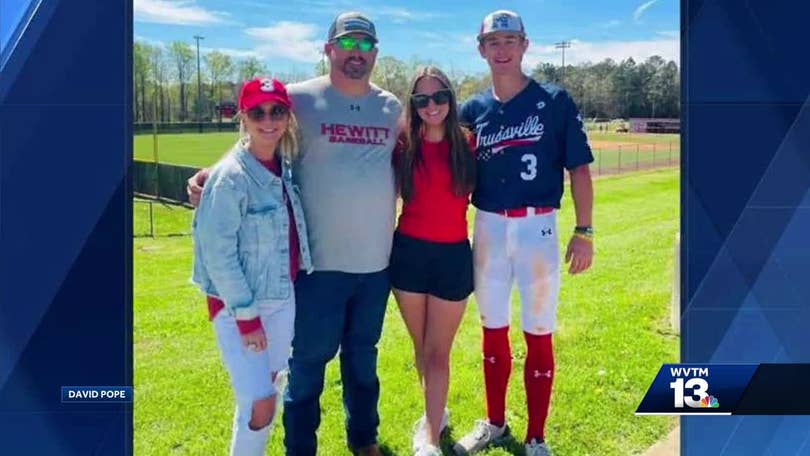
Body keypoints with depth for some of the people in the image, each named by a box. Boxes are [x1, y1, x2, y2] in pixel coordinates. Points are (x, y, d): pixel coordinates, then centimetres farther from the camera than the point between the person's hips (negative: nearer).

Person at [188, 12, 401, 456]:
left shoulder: (393, 107, 7)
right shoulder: (299, 99, -5)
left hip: (376, 261, 4)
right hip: (320, 262, -4)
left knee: (363, 355, 20)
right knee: (308, 360, 6)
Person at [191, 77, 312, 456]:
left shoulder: (285, 168, 2)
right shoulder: (230, 177, -18)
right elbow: (218, 253, -18)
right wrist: (246, 315, -16)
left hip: (282, 298, 7)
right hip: (238, 304, -6)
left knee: (264, 386, 18)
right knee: (260, 402, -8)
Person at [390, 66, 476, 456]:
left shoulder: (467, 147, -1)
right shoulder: (403, 149, -1)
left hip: (453, 256, -1)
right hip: (409, 254, 1)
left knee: (438, 351, 5)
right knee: (421, 347, 15)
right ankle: (436, 414, 37)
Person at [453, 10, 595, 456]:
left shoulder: (555, 101, -3)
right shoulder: (473, 109, 5)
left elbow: (578, 168, -3)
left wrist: (584, 231, -8)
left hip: (537, 227, -3)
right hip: (488, 228, 3)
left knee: (539, 336, 4)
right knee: (493, 330, 14)